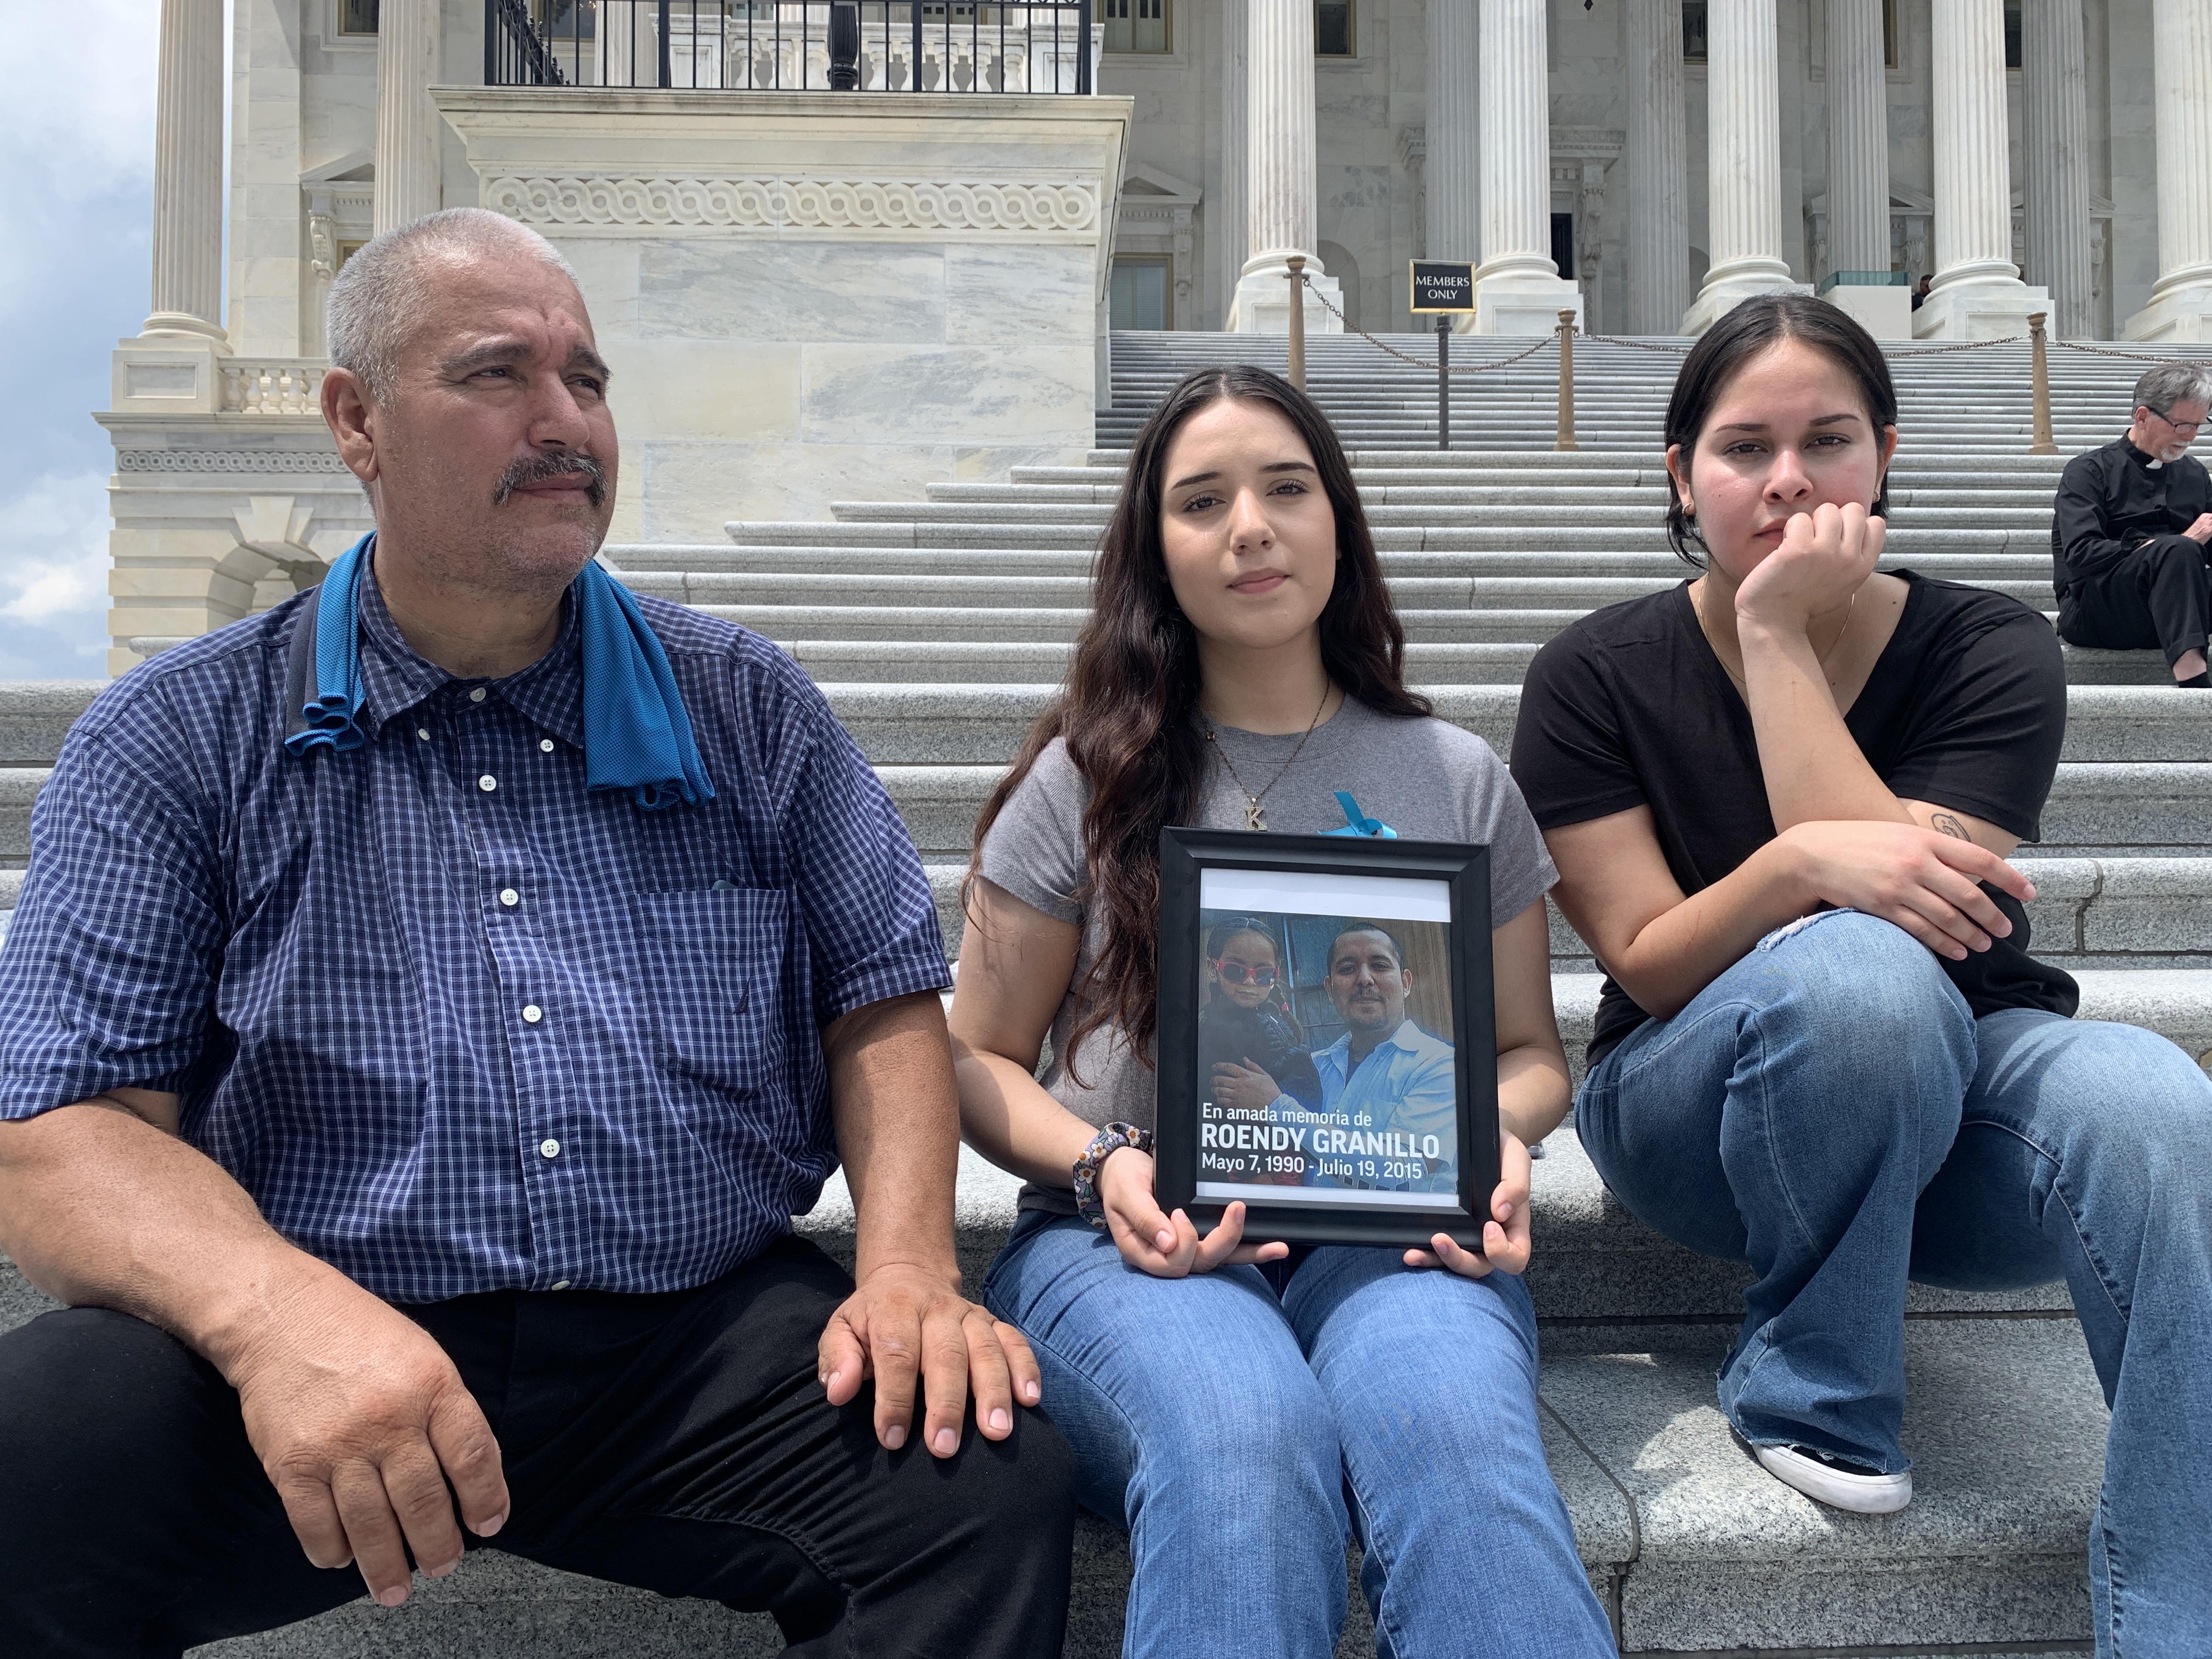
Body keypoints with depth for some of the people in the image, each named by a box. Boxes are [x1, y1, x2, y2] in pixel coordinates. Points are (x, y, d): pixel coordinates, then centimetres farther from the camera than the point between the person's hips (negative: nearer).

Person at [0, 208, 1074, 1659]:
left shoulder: (747, 708, 9)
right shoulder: (178, 744, 3)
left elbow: (883, 997, 9)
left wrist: (907, 1264, -10)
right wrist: (278, 1309, -26)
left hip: (697, 1341, 1)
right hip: (316, 1363, 0)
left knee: (993, 1473, -25)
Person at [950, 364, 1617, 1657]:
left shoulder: (1460, 782, 14)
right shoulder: (1088, 778, 8)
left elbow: (1530, 1049, 19)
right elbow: (980, 1060, 10)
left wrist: (1500, 1139, -6)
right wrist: (1101, 1163, -11)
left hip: (1392, 1232, 2)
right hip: (1131, 1236, -1)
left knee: (1452, 1427, -35)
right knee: (1244, 1434, -36)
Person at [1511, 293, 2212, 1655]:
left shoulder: (1991, 651, -5)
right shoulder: (1598, 676, -6)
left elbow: (1933, 902, -21)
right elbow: (1649, 962, -12)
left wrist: (1780, 636, -20)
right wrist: (1801, 865, -33)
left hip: (1959, 1106, 2)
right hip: (1696, 1115, -1)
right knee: (1854, 971, -36)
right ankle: (1815, 1394, -12)